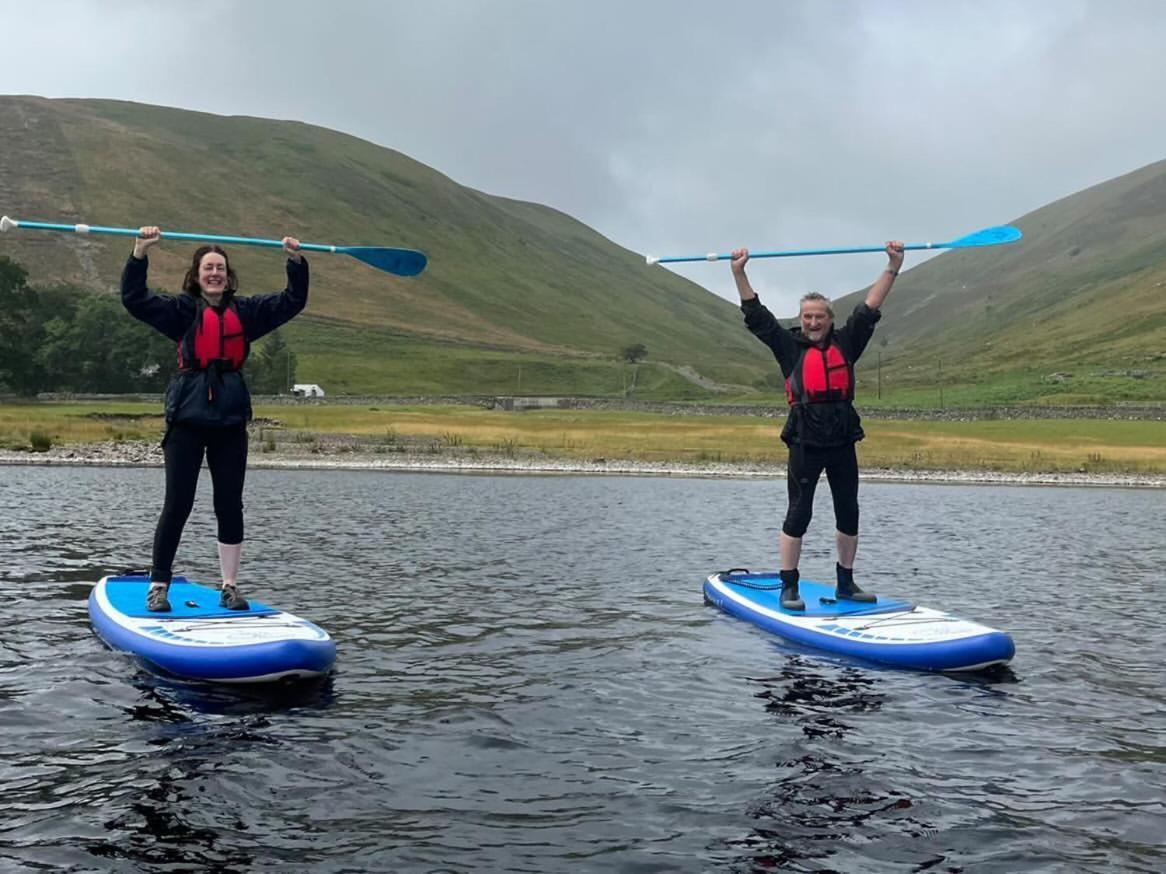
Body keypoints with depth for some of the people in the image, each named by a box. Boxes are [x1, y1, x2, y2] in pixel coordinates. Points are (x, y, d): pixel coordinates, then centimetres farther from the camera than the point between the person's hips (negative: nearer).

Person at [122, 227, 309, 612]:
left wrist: (297, 261, -4)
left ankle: (230, 587, 15)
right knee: (177, 505, -1)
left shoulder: (245, 311, 10)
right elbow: (135, 299, -8)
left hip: (231, 421, 3)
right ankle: (158, 586, 10)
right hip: (187, 419, -3)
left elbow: (292, 301, 10)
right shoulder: (182, 309, 3)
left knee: (230, 506, 6)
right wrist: (140, 253, -20)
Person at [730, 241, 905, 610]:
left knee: (849, 514, 10)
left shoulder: (846, 343, 10)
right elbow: (756, 315, 2)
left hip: (843, 441, 3)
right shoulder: (789, 346, 5)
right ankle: (789, 587, 4)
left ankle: (846, 583, 23)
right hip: (805, 443, -3)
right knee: (798, 514, -2)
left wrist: (893, 268, 8)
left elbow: (870, 309, 11)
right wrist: (739, 273, -4)